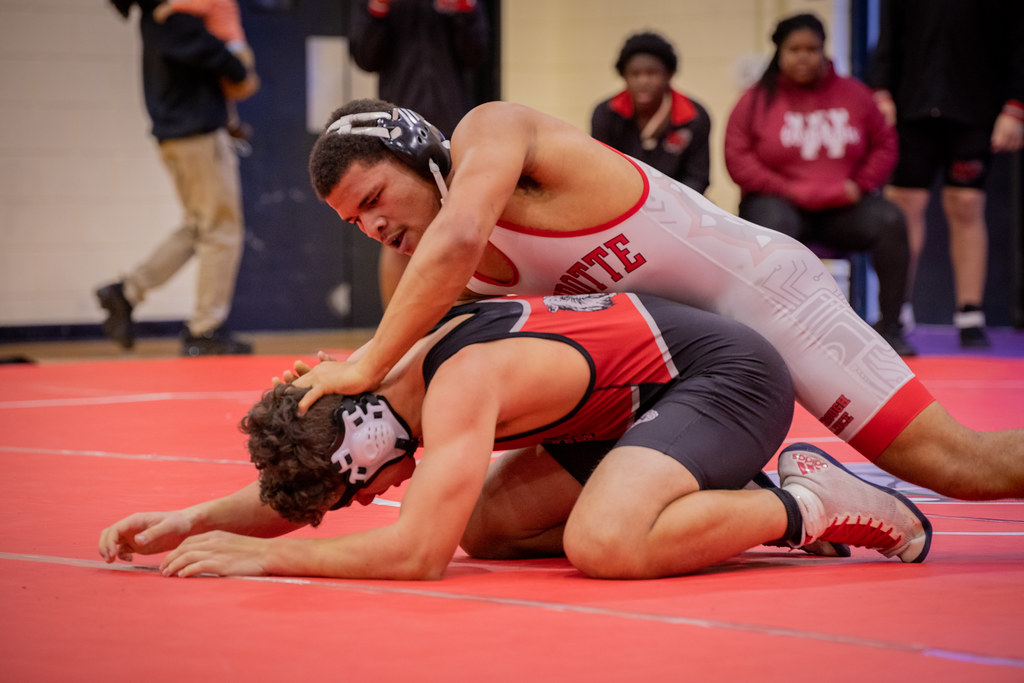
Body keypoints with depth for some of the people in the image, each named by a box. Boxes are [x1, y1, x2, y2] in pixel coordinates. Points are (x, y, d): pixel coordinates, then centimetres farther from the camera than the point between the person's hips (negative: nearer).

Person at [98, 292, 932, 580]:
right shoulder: (403, 367, 0)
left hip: (730, 373, -10)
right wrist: (197, 520, -2)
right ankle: (741, 501, 9)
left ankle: (809, 505, -10)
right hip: (650, 398, 10)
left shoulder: (462, 387, -28)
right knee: (487, 526, 6)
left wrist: (261, 555, -29)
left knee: (601, 544, -32)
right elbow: (296, 490, 14)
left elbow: (417, 552, -37)